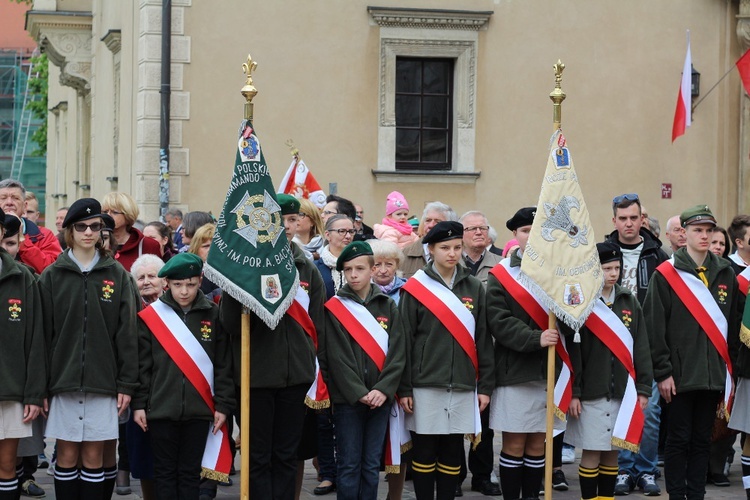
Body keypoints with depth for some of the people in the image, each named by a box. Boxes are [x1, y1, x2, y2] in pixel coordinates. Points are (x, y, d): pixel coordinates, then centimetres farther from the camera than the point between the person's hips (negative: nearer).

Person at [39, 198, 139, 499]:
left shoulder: (117, 275, 4)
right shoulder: (51, 277, 3)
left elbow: (126, 333, 3)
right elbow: (43, 334, 1)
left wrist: (126, 384, -2)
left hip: (103, 381, 0)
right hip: (63, 381, 0)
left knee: (94, 456, 3)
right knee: (67, 455, 3)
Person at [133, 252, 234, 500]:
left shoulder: (213, 315, 1)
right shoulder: (151, 316, -1)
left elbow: (224, 365, 4)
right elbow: (142, 365, 2)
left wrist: (223, 404, 1)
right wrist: (139, 404, 0)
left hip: (199, 409, 1)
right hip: (161, 408, -1)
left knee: (190, 473, 7)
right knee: (165, 472, 5)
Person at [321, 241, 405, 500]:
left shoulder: (387, 306, 9)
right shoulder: (334, 308, 0)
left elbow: (398, 352, 2)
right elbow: (337, 357, -7)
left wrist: (383, 389, -11)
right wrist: (358, 393, -15)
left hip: (380, 398, 3)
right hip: (347, 399, -3)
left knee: (372, 465, 7)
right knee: (349, 465, -1)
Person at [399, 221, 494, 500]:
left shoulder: (474, 288, 8)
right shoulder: (415, 288, -2)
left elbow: (483, 340, 9)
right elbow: (404, 341, -3)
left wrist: (485, 386, 4)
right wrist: (404, 389, -6)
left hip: (463, 385, 3)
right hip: (425, 385, -3)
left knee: (452, 453, 7)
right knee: (424, 452, 2)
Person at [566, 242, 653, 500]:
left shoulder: (630, 302, 10)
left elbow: (641, 349, 10)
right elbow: (572, 351, -6)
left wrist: (643, 388, 5)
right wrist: (573, 392, -11)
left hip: (622, 391, 4)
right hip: (591, 392, -4)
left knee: (612, 453, 9)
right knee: (591, 453, -1)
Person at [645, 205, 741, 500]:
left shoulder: (725, 274, 9)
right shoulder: (666, 274, -4)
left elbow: (733, 327, 13)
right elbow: (654, 327, -7)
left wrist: (730, 370, 9)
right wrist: (662, 372, -11)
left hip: (714, 374, 4)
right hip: (680, 373, -4)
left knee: (702, 439, 9)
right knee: (679, 439, 1)